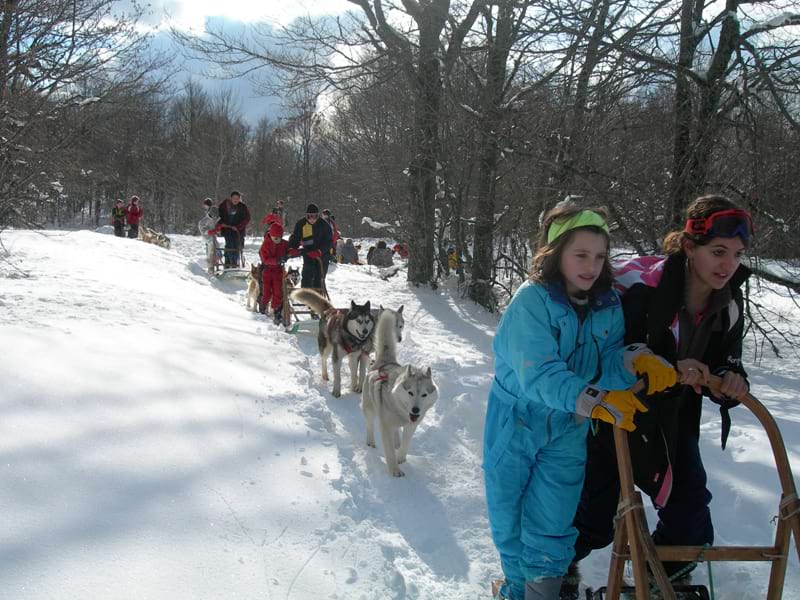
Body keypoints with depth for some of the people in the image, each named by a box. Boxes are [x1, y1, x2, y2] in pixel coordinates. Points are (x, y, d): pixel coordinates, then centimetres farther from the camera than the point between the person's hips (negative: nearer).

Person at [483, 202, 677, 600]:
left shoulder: (608, 304, -7)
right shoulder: (532, 300, -23)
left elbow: (610, 357, -9)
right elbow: (539, 374, -33)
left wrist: (637, 359, -32)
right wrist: (595, 401, -47)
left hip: (567, 430, 3)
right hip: (516, 422, -3)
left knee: (552, 528, 5)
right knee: (509, 518, 15)